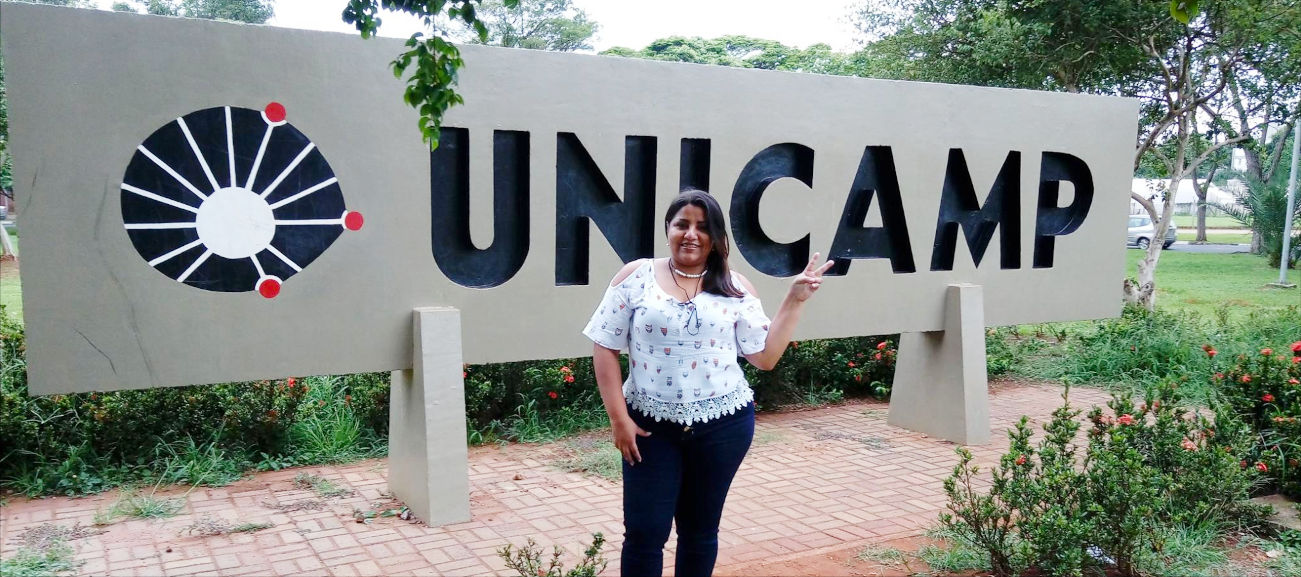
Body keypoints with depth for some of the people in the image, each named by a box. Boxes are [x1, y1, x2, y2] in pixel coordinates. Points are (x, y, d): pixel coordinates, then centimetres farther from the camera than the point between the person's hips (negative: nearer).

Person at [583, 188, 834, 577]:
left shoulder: (734, 287, 2)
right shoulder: (635, 276, -2)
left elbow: (765, 357, 2)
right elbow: (604, 348, -2)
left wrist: (795, 300, -4)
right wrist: (619, 418, -8)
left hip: (722, 425, 1)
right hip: (650, 425, -1)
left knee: (700, 530, 14)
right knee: (644, 532, 3)